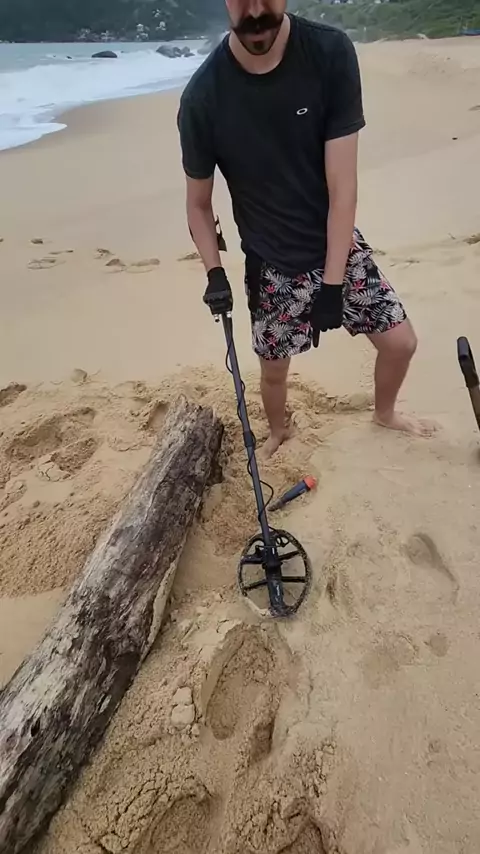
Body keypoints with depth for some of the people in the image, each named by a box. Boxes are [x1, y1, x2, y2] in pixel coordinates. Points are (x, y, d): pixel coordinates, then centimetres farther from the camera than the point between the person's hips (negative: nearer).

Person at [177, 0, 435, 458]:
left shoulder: (331, 52, -14)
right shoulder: (203, 96, -15)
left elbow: (342, 186, -17)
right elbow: (198, 203, -1)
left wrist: (332, 284, -19)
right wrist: (214, 273, -14)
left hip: (340, 247, 2)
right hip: (272, 265, -1)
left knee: (402, 341, 4)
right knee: (274, 367, 10)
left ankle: (385, 412, 38)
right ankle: (278, 431, 45)